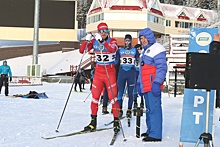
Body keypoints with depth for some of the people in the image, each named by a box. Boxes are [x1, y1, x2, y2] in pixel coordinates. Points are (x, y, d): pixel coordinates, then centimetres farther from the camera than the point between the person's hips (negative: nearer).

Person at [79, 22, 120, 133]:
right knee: (95, 97, 5)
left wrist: (101, 41, -37)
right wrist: (87, 41, -18)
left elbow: (112, 49, -28)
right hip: (98, 71, 3)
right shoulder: (94, 41, 3)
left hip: (110, 71, -3)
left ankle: (116, 121, 4)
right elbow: (82, 51, -2)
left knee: (113, 97, -5)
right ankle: (93, 122, 15)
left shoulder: (112, 41, -6)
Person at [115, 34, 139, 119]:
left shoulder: (135, 50, 9)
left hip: (131, 72, 0)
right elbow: (115, 61, 10)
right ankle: (120, 110, 8)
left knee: (130, 93, 3)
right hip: (122, 72, 0)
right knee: (120, 92, -2)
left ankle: (129, 111, 11)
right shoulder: (120, 51, 10)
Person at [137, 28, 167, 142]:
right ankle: (150, 130, 23)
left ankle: (156, 134, -9)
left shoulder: (157, 49, -9)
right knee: (149, 109, 14)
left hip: (153, 86, -10)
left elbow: (162, 68, -17)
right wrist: (139, 83, 25)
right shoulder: (144, 50, 23)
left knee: (154, 109, -10)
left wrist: (157, 83, -23)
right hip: (145, 86, 10)